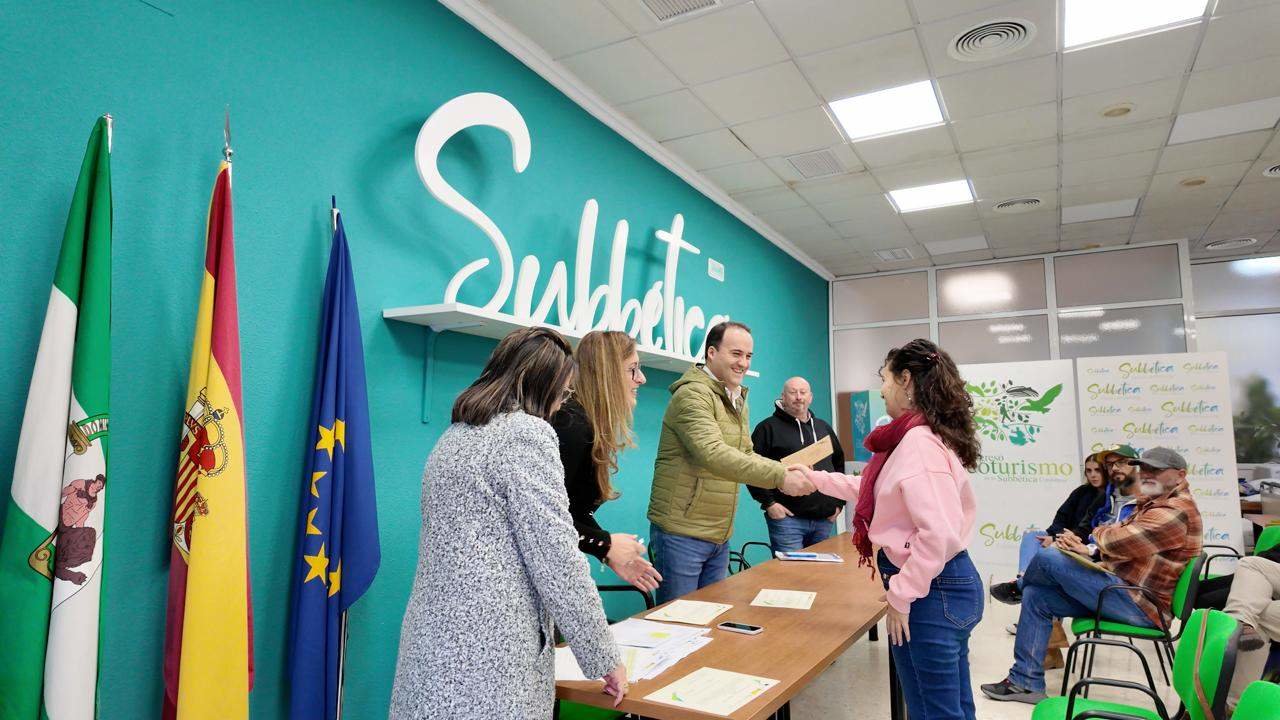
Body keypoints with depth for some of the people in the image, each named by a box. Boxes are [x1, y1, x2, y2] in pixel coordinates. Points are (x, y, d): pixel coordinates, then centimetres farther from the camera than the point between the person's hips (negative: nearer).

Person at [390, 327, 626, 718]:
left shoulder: (456, 434, 12)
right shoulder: (527, 432, -14)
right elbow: (557, 559, -18)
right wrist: (603, 657, -7)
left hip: (433, 649, 8)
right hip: (489, 660, -8)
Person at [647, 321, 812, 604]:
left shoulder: (739, 401, 14)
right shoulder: (692, 394, -18)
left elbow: (746, 455, 14)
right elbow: (714, 455, -31)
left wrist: (790, 470, -4)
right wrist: (780, 476, -34)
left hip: (720, 536, 9)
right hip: (682, 533, -9)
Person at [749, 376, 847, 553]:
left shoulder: (823, 427, 17)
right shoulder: (769, 427, -2)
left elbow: (839, 464, 25)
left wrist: (839, 502, 16)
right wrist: (768, 502, -12)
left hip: (824, 519, 6)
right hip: (787, 518, -5)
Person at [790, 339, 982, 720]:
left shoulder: (919, 443, -23)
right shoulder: (919, 436, 10)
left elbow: (939, 533, -30)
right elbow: (879, 490, 23)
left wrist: (900, 595, -21)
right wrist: (816, 479, 22)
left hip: (931, 590, -10)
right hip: (947, 583, 10)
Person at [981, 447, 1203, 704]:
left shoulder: (1176, 510, -18)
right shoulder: (1155, 503, 17)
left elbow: (1117, 542, -27)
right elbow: (1122, 542, 17)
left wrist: (1099, 532, -2)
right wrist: (1090, 551, -5)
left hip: (1142, 606, -10)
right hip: (1127, 590, 11)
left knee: (1049, 557, -18)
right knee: (1036, 596, 3)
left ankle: (1019, 585, 18)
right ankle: (1027, 682, 5)